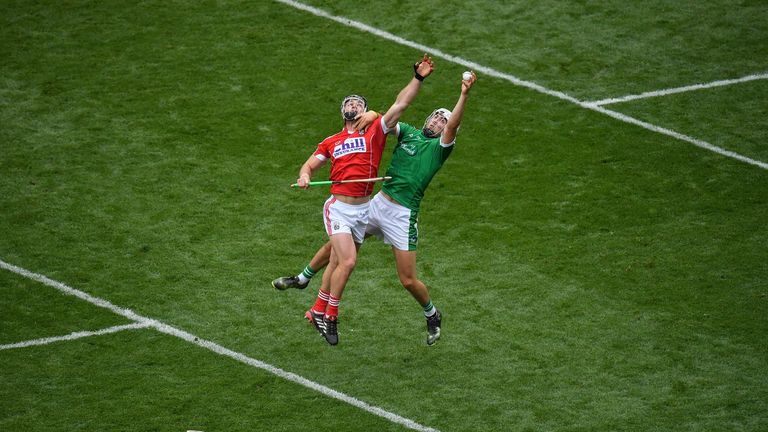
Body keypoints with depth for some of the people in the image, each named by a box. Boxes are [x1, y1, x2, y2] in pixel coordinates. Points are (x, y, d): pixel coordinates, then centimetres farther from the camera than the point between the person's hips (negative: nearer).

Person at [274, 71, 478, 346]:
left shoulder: (440, 147, -5)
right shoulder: (408, 133, 9)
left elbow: (453, 126, -22)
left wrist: (464, 96, -35)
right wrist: (372, 115, -17)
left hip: (403, 215, -5)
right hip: (378, 202, 5)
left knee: (408, 280, -4)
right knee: (336, 243, 15)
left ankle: (433, 316, 22)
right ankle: (302, 279, 38)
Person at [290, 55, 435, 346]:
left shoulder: (375, 133, 5)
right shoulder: (331, 143, 9)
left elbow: (400, 104, -3)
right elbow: (310, 165, 16)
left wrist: (418, 79, -13)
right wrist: (304, 175, -8)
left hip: (363, 210, 2)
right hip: (338, 208, -2)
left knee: (337, 264, 10)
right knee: (347, 261, -16)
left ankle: (318, 311, 26)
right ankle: (331, 316, -2)